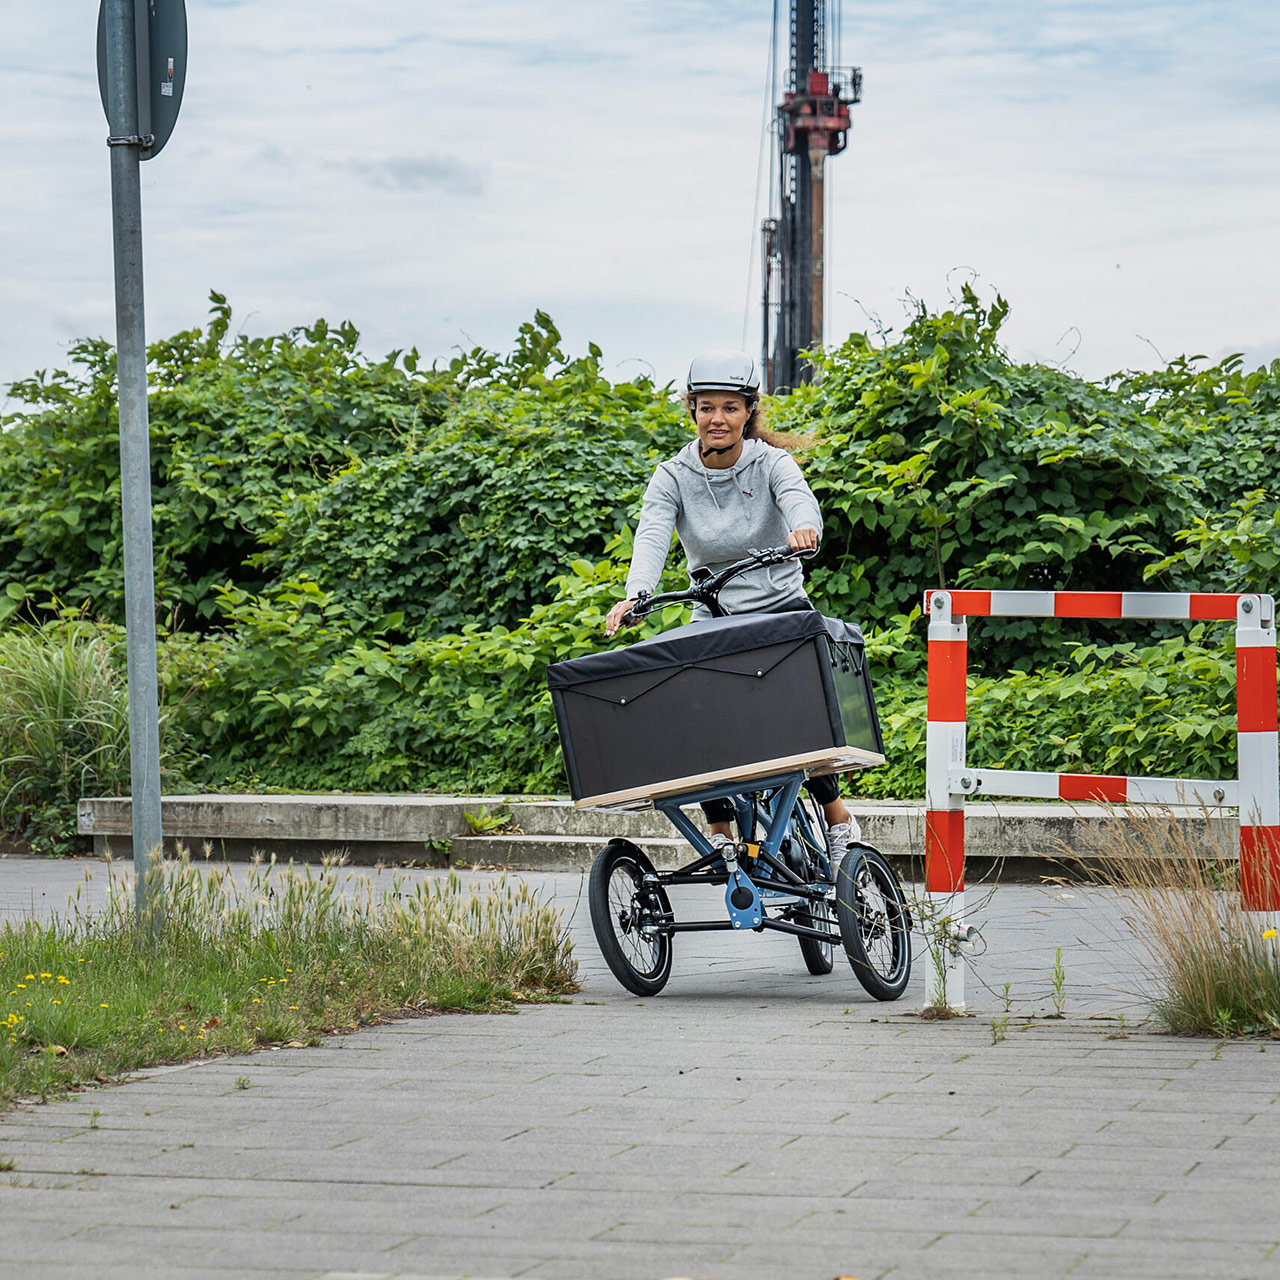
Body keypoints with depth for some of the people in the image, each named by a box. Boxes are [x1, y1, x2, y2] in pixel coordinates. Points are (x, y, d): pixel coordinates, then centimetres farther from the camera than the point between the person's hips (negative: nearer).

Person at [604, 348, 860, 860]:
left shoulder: (772, 464, -4)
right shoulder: (672, 478, -2)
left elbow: (799, 499, -27)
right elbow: (652, 536, -19)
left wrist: (804, 529, -52)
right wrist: (635, 595, -40)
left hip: (783, 611, -2)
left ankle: (838, 817, -2)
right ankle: (719, 832, -6)